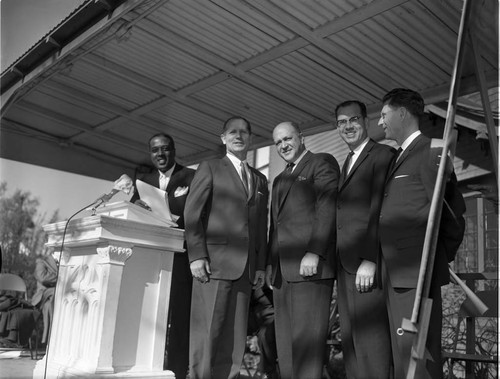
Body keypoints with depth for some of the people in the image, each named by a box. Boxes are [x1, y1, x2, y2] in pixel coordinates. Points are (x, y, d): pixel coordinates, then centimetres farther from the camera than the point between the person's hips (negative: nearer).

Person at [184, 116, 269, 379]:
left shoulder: (260, 179, 21)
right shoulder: (210, 168, 8)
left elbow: (261, 225, 17)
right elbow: (192, 213, -1)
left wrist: (261, 265, 8)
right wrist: (197, 256, -11)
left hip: (245, 267, 4)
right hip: (215, 262, -4)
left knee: (235, 339, 4)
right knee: (208, 334, -5)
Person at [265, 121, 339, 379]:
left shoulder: (322, 163, 4)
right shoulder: (280, 179, 27)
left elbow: (327, 210, -9)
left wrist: (314, 253, -18)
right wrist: (270, 264, 17)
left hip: (309, 264, -7)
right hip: (282, 270, 8)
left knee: (307, 337, -9)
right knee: (285, 339, 7)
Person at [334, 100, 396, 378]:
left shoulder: (384, 155, -5)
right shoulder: (348, 162, 22)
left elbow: (380, 211, -14)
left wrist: (369, 260, -20)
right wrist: (340, 261, 10)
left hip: (366, 264, -8)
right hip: (346, 263, 9)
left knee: (370, 336, -5)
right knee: (350, 338, 11)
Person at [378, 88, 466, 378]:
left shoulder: (431, 152, -7)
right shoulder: (401, 157, 19)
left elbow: (452, 212, -9)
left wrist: (442, 256, 0)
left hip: (417, 273, -9)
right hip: (396, 275, 9)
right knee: (403, 355, 13)